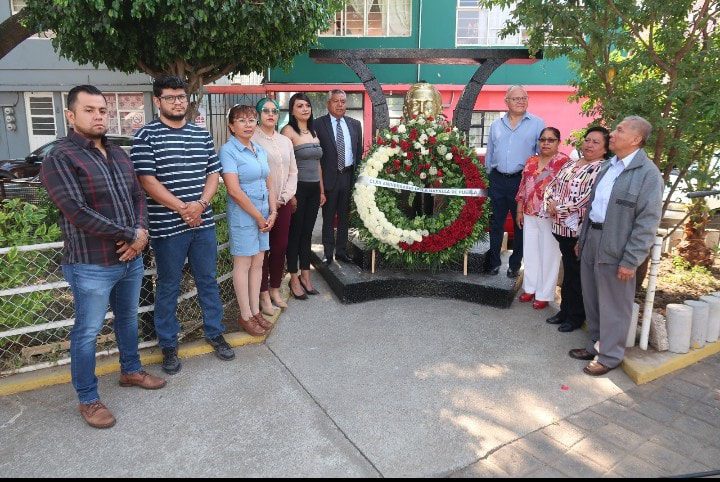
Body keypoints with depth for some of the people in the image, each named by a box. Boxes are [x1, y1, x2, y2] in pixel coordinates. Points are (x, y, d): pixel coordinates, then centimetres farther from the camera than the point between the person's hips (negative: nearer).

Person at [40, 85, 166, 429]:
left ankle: (130, 371, 42)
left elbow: (138, 195, 10)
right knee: (88, 332, 7)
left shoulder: (118, 154, 10)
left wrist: (141, 232, -9)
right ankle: (88, 399, 23)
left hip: (131, 259, 7)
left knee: (128, 318, 22)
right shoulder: (59, 159, -13)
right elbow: (78, 212, -22)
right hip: (91, 266, -7)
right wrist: (129, 235, -19)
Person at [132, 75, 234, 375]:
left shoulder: (202, 135, 10)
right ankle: (168, 345, 23)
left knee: (208, 281, 14)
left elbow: (214, 174, 8)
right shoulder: (146, 136, -5)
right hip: (168, 227, -4)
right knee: (168, 287, 8)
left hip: (203, 223, 4)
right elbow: (148, 181, -12)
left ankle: (214, 333, 31)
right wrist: (183, 209, -14)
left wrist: (200, 204, -9)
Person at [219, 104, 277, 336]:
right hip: (242, 216, -7)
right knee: (243, 265, 4)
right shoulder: (228, 150, -11)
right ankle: (245, 316, 16)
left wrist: (272, 213, 1)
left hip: (264, 215, 7)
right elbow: (234, 190, -18)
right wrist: (259, 217, -13)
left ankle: (255, 311, 25)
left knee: (258, 263, 12)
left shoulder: (260, 150, 10)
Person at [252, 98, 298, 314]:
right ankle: (263, 294, 13)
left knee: (280, 247, 8)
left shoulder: (285, 141, 13)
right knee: (262, 249, 1)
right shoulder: (252, 140, -5)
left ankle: (275, 290, 23)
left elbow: (293, 172, 12)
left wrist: (285, 197, -1)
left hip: (283, 203, 5)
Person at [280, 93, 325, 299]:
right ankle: (294, 279, 12)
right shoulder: (288, 131, -7)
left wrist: (322, 190, 16)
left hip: (314, 189, 6)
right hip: (297, 188, -6)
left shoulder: (314, 132, 14)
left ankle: (305, 275, 22)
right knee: (295, 233, 2)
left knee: (307, 233, 12)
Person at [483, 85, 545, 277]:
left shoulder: (537, 124, -1)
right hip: (497, 180, 3)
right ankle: (493, 262, 21)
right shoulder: (496, 125, 11)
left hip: (523, 180, -3)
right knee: (495, 223, 8)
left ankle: (515, 265, 20)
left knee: (521, 224, 8)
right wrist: (487, 179, 13)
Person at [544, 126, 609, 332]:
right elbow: (552, 185, 14)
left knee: (577, 274, 5)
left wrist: (559, 208, -14)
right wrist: (551, 203, -6)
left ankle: (576, 316, 20)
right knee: (568, 271, 17)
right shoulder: (571, 164, 13)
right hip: (563, 227, 7)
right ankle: (565, 310, 30)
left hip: (580, 230, -7)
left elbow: (586, 199, -21)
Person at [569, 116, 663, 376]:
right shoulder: (608, 166, 11)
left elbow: (648, 222, -15)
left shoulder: (648, 173, -12)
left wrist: (631, 261, -17)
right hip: (592, 240, 7)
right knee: (591, 299, 17)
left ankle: (609, 356, 22)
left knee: (613, 305, 6)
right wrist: (582, 238, 18)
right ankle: (596, 345, 35)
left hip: (615, 250, -7)